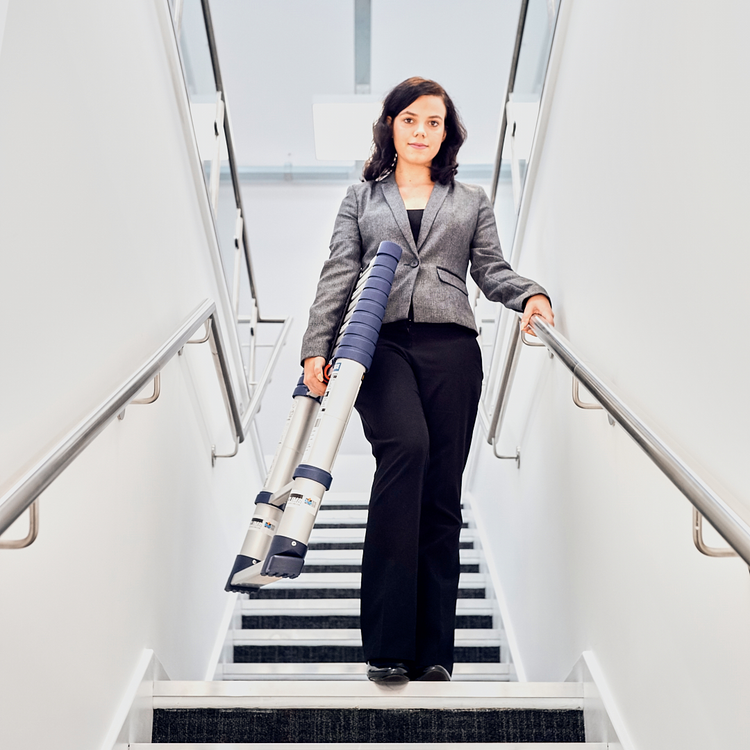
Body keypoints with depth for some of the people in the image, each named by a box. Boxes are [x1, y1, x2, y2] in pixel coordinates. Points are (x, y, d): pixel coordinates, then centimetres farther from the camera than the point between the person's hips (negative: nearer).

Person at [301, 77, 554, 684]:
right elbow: (338, 275, 10)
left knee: (441, 494, -1)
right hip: (382, 345, -2)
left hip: (451, 347, 2)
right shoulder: (362, 198, 20)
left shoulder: (472, 201, 22)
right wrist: (316, 347, -2)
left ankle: (432, 651, 6)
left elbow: (492, 270, 12)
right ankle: (388, 640, -24)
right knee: (406, 446, -29)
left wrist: (530, 294, -9)